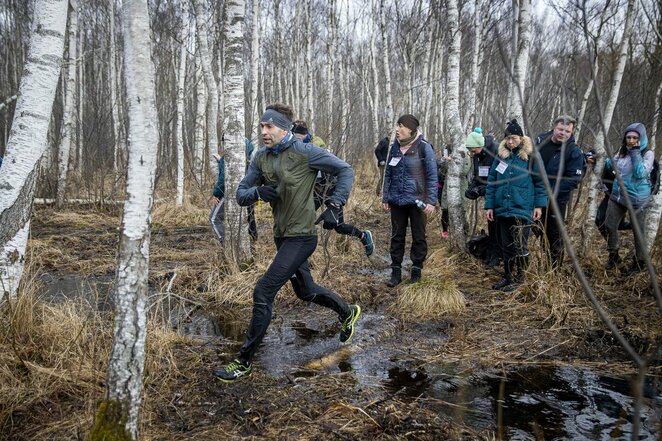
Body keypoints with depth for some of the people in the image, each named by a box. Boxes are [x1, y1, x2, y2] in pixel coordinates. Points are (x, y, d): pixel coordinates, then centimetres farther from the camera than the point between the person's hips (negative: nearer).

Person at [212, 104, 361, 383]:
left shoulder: (304, 152, -15)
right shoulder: (261, 158, 4)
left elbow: (345, 170, -8)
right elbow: (240, 194, 7)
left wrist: (334, 206, -17)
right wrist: (257, 192, -16)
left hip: (301, 237, -8)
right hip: (282, 236, 8)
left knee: (263, 292, -12)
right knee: (305, 291, 23)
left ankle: (244, 362, 2)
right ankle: (348, 312, 49)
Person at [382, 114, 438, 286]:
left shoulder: (423, 147, -10)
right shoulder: (395, 147, 4)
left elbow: (432, 176, -10)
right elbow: (388, 174, 10)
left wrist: (431, 201, -15)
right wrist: (385, 198, 9)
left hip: (417, 201, -4)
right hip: (397, 201, 4)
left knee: (418, 237, 9)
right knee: (397, 236, 9)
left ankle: (416, 270, 21)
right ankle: (396, 271, 17)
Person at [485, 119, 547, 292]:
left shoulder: (530, 156, -3)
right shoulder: (500, 155, 8)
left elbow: (540, 181, 0)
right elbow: (491, 181, 8)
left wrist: (539, 204, -4)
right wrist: (489, 205, 4)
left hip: (522, 209, -4)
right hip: (502, 209, 4)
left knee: (520, 247, -1)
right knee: (506, 246, 13)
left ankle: (520, 278, 16)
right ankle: (507, 277, 25)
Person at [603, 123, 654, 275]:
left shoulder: (647, 154, -11)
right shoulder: (622, 151, 5)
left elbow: (640, 174, -25)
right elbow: (611, 165, 21)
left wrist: (635, 153, -22)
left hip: (637, 199, -5)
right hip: (617, 195, 6)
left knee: (638, 231, 4)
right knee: (610, 225, 10)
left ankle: (639, 262, 20)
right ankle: (613, 255, 28)